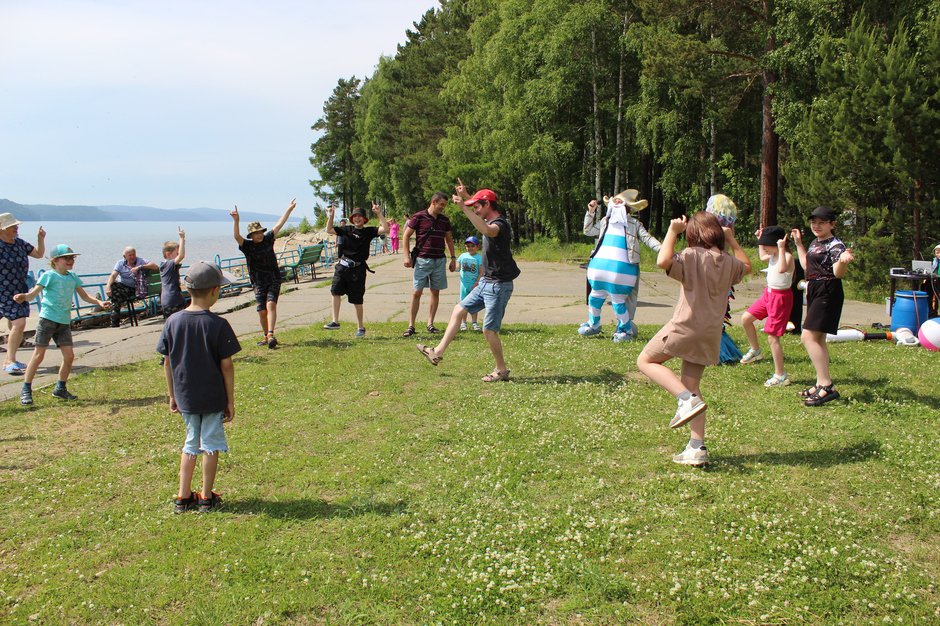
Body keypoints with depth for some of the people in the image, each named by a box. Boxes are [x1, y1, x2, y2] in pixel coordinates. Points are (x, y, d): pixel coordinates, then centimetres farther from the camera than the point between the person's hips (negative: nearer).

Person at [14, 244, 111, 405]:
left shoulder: (72, 276, 12)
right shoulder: (49, 275, -6)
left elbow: (84, 296, 18)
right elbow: (33, 293, -14)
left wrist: (99, 302, 2)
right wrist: (23, 297, -35)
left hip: (64, 321, 6)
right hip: (47, 319, -6)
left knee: (69, 356, 1)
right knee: (39, 355, -5)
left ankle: (60, 388, 18)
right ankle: (26, 390, 4)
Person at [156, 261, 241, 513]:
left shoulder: (173, 322, -3)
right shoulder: (218, 324, -14)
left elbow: (167, 362, 3)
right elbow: (226, 365, -11)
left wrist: (172, 395, 14)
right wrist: (230, 400, -3)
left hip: (185, 398, 4)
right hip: (213, 398, -4)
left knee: (191, 443, 18)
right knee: (210, 445, 9)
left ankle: (183, 497, 21)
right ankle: (207, 498, 17)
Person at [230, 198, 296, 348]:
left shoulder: (268, 239, 4)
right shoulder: (247, 245, -3)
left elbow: (279, 224, 6)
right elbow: (237, 236, -21)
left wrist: (289, 209, 7)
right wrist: (236, 221, -37)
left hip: (274, 279, 0)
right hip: (259, 282, 0)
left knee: (270, 305, -19)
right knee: (262, 311, -1)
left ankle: (271, 335, -30)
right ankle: (266, 336, 18)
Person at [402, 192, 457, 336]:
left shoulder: (445, 220, 9)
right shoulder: (418, 217, -5)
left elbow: (449, 239, 18)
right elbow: (406, 235, -2)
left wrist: (453, 258, 12)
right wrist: (407, 256, -8)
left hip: (439, 260, 4)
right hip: (422, 260, -4)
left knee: (435, 292, 6)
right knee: (417, 293, -4)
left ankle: (430, 324, 14)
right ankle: (411, 326, 0)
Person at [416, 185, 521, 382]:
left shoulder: (500, 224, -20)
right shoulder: (492, 221, 8)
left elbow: (487, 231, -46)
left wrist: (464, 207, -45)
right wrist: (465, 196, 24)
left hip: (498, 286, -10)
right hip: (486, 283, 10)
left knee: (489, 330, -5)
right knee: (458, 312, 13)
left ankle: (502, 370, 9)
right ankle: (438, 353, 20)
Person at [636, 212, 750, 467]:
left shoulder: (692, 256, -11)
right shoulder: (728, 262, 10)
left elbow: (663, 261, -28)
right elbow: (746, 266, 33)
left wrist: (672, 231, -15)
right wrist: (732, 240, 31)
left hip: (686, 327, -7)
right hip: (711, 333, 7)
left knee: (646, 361, 8)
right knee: (692, 384, 13)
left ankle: (687, 400, -11)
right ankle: (697, 448, 10)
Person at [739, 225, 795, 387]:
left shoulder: (787, 256, -23)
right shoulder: (773, 255, 4)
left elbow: (781, 269, -47)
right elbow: (762, 257, 29)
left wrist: (781, 248, -44)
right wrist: (760, 239, 20)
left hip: (781, 297, -9)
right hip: (769, 293, 9)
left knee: (772, 337, -6)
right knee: (745, 318, 13)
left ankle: (780, 376, 4)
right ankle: (755, 351, 34)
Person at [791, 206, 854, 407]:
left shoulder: (836, 245, -13)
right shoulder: (815, 243, 14)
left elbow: (838, 273, -25)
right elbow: (807, 265, 27)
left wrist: (843, 261, -46)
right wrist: (799, 243, 26)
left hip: (827, 293, -10)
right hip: (814, 291, 10)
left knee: (808, 337, -18)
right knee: (818, 339, 13)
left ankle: (827, 386, -18)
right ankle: (822, 383, 21)